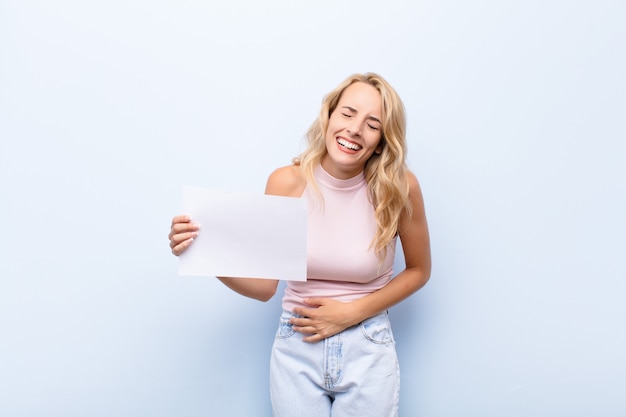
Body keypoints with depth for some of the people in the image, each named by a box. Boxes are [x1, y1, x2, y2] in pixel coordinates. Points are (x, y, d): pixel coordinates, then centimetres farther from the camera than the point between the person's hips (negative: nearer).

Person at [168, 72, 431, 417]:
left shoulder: (399, 186, -14)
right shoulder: (287, 182, -11)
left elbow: (418, 270, 1)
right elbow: (264, 286, -6)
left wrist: (352, 312, -10)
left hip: (367, 351, 0)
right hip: (296, 350, 1)